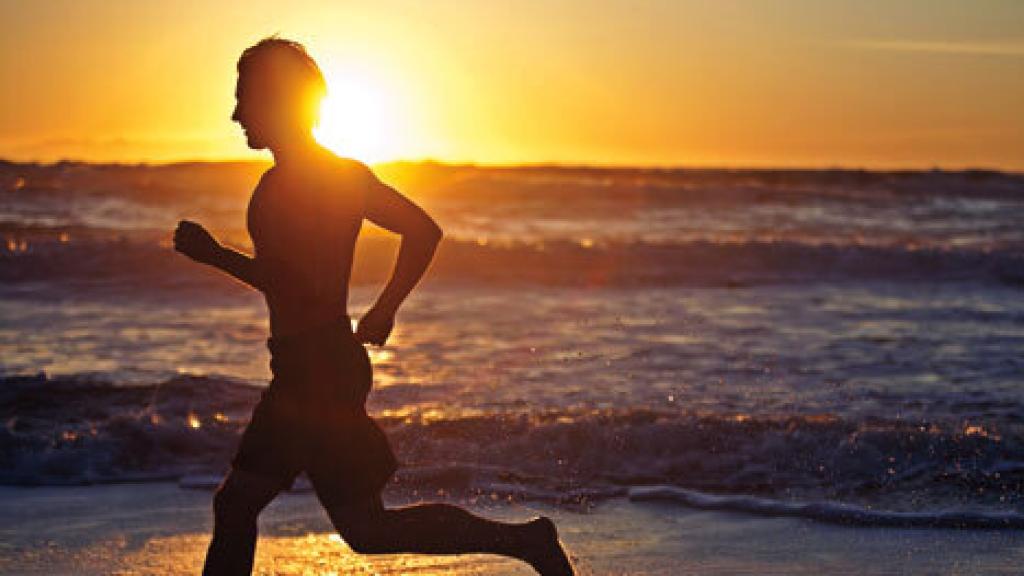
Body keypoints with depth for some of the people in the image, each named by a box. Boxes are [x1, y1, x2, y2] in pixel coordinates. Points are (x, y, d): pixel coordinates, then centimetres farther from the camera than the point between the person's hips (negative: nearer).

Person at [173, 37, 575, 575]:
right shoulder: (345, 172, 13)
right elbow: (424, 232, 16)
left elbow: (302, 285, -23)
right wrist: (382, 313, 18)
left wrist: (214, 255, -13)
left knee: (364, 527, -5)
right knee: (235, 503, 12)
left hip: (316, 369, -10)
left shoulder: (284, 184, -15)